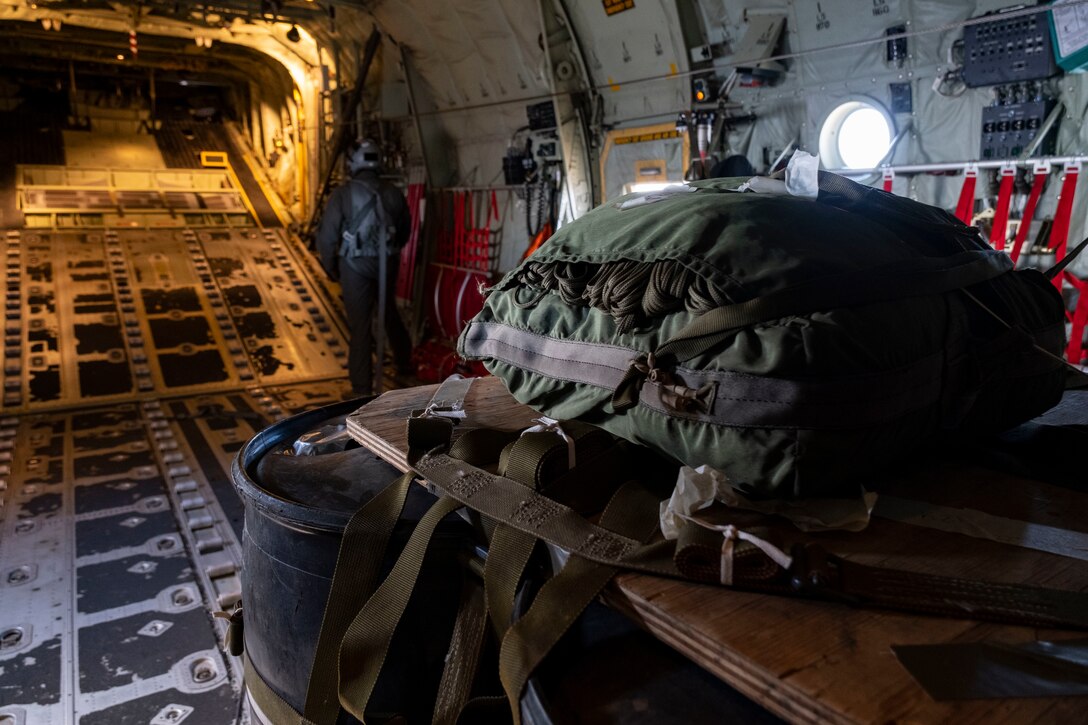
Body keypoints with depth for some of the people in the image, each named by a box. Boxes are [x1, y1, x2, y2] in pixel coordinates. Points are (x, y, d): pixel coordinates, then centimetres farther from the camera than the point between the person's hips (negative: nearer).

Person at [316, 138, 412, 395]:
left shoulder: (343, 194, -12)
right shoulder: (393, 193, 0)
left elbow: (327, 235, -12)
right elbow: (405, 228, 12)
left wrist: (330, 267, 4)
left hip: (355, 266, -4)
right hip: (387, 263, 4)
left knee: (361, 325, 3)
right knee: (388, 312, 26)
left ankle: (363, 388, 9)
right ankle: (404, 361, 43)